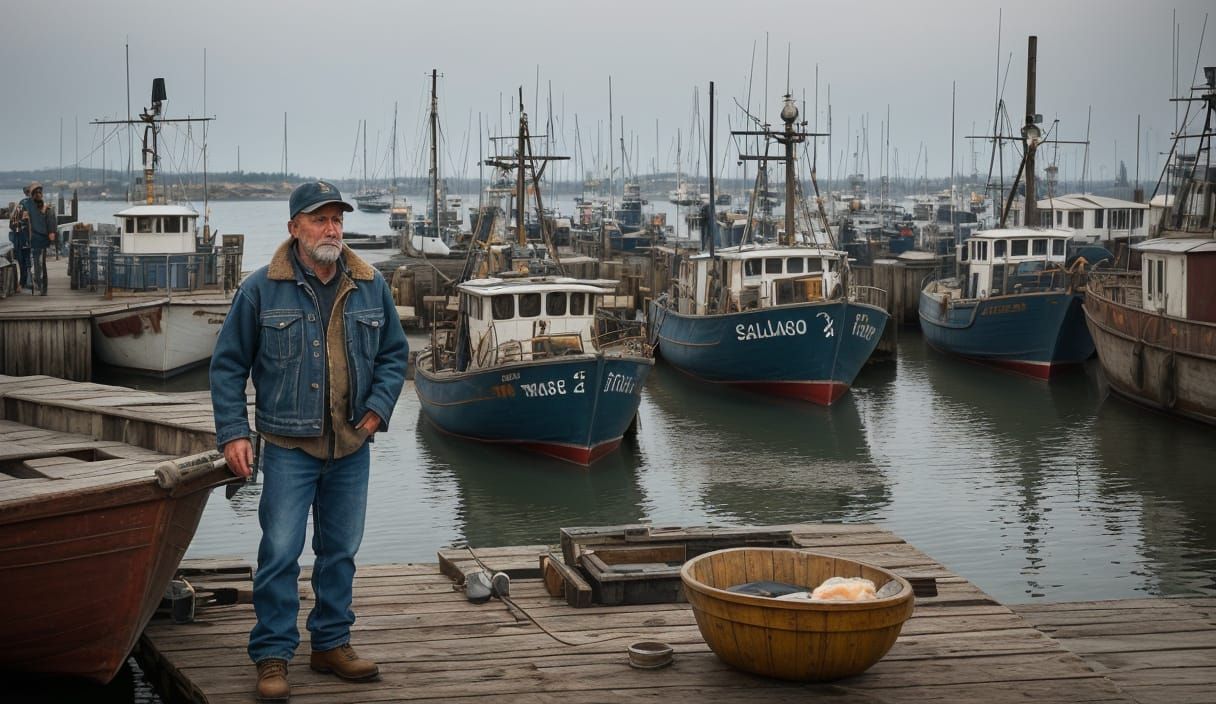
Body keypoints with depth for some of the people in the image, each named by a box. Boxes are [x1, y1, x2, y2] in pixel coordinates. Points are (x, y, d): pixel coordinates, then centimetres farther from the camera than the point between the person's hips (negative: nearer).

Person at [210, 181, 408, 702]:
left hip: (352, 447, 4)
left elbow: (394, 354, 14)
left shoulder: (371, 287, 5)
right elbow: (228, 365, 0)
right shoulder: (261, 289, -5)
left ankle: (331, 644, 26)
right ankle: (272, 656, 5)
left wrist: (377, 409, -1)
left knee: (340, 551, 13)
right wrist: (233, 434, -7)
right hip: (289, 446, -4)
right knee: (280, 552, -5)